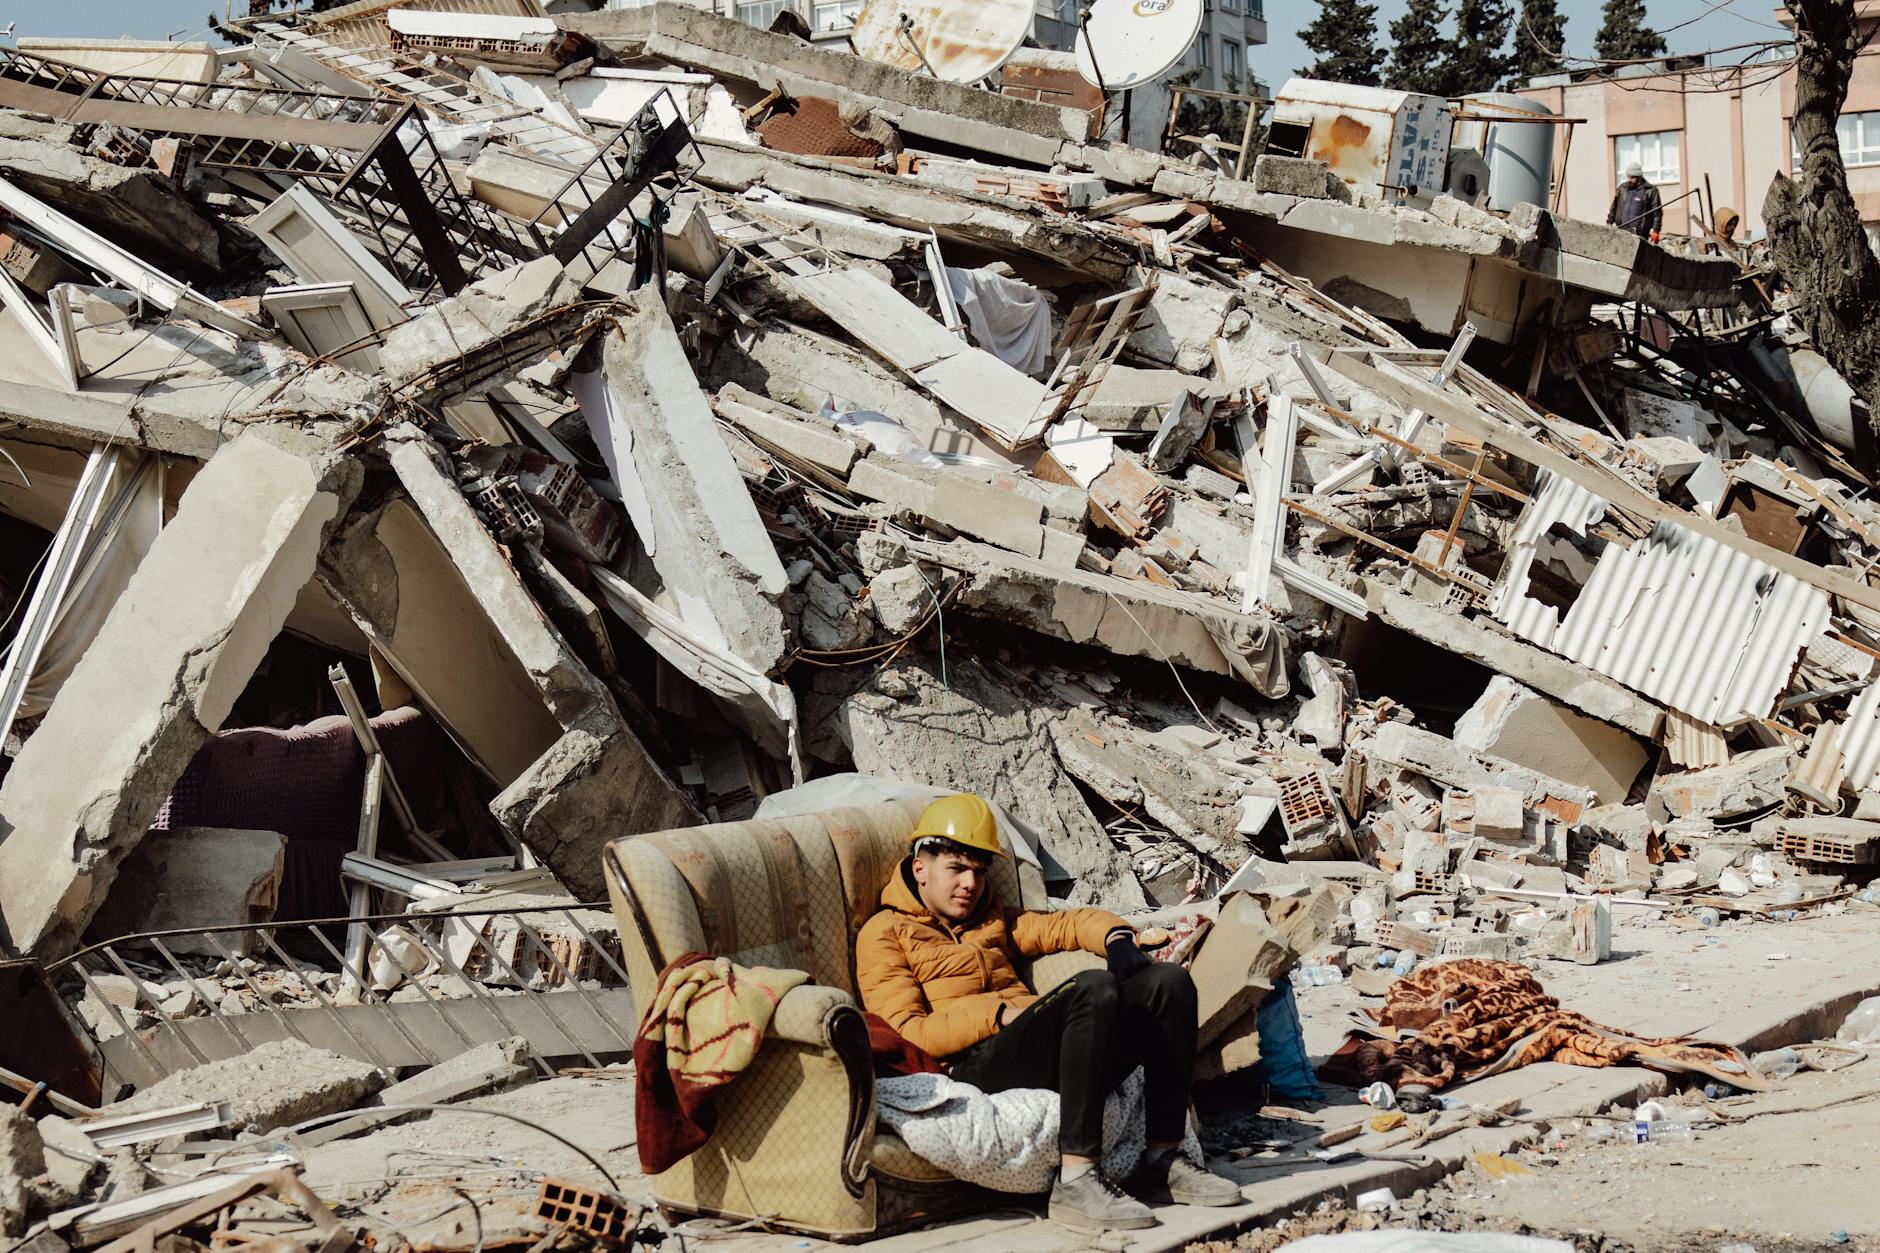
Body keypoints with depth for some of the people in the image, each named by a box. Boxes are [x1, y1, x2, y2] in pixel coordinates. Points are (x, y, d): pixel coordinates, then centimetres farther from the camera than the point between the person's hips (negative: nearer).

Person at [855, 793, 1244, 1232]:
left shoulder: (993, 921, 33)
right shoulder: (884, 933, 9)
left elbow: (1068, 924, 28)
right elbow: (905, 1034, -4)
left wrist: (1116, 938, 3)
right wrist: (999, 1013, -15)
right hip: (972, 1069, -7)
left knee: (1168, 982, -8)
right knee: (1094, 988, -32)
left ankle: (1162, 1161, -12)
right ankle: (1075, 1180, -37)